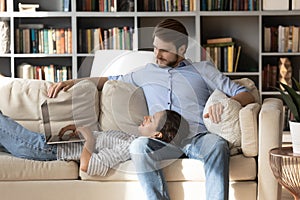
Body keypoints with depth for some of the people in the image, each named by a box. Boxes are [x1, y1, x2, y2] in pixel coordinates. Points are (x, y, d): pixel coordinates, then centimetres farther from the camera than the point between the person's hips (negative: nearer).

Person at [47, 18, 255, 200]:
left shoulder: (203, 69, 20)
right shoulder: (148, 72, 30)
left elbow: (246, 95, 14)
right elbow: (111, 80, 41)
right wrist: (72, 81, 29)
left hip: (198, 137, -1)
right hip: (163, 140, 2)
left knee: (216, 143, -38)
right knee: (139, 145, -34)